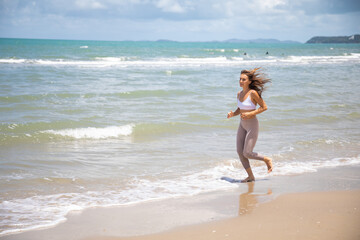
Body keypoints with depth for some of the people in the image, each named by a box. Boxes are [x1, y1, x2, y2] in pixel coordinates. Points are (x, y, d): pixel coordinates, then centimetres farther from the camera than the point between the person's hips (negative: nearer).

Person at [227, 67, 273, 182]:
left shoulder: (253, 93, -16)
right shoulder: (239, 94, 5)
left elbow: (264, 107, -12)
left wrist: (250, 114, -21)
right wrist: (232, 114, -3)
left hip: (252, 125, -7)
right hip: (242, 125, 7)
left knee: (247, 153, -8)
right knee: (239, 151, 2)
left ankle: (267, 160, 18)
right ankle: (251, 176, 14)